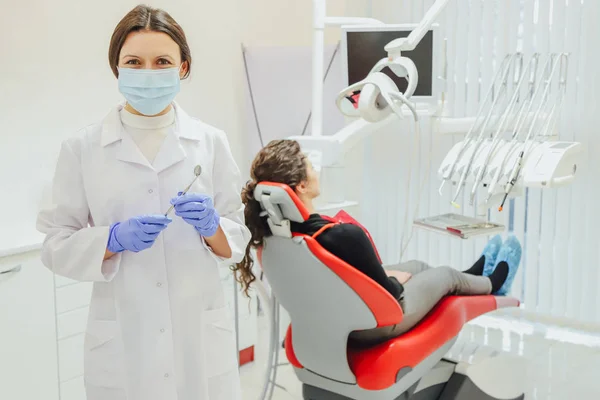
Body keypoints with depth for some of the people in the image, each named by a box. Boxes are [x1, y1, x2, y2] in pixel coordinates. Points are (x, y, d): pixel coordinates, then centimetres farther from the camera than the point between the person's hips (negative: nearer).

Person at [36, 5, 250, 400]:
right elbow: (58, 247, -1)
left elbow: (238, 240, 4)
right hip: (121, 341, -1)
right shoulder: (82, 148, -4)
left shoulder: (211, 142, 0)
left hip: (200, 336, 1)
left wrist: (211, 227, -16)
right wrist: (114, 239, -19)